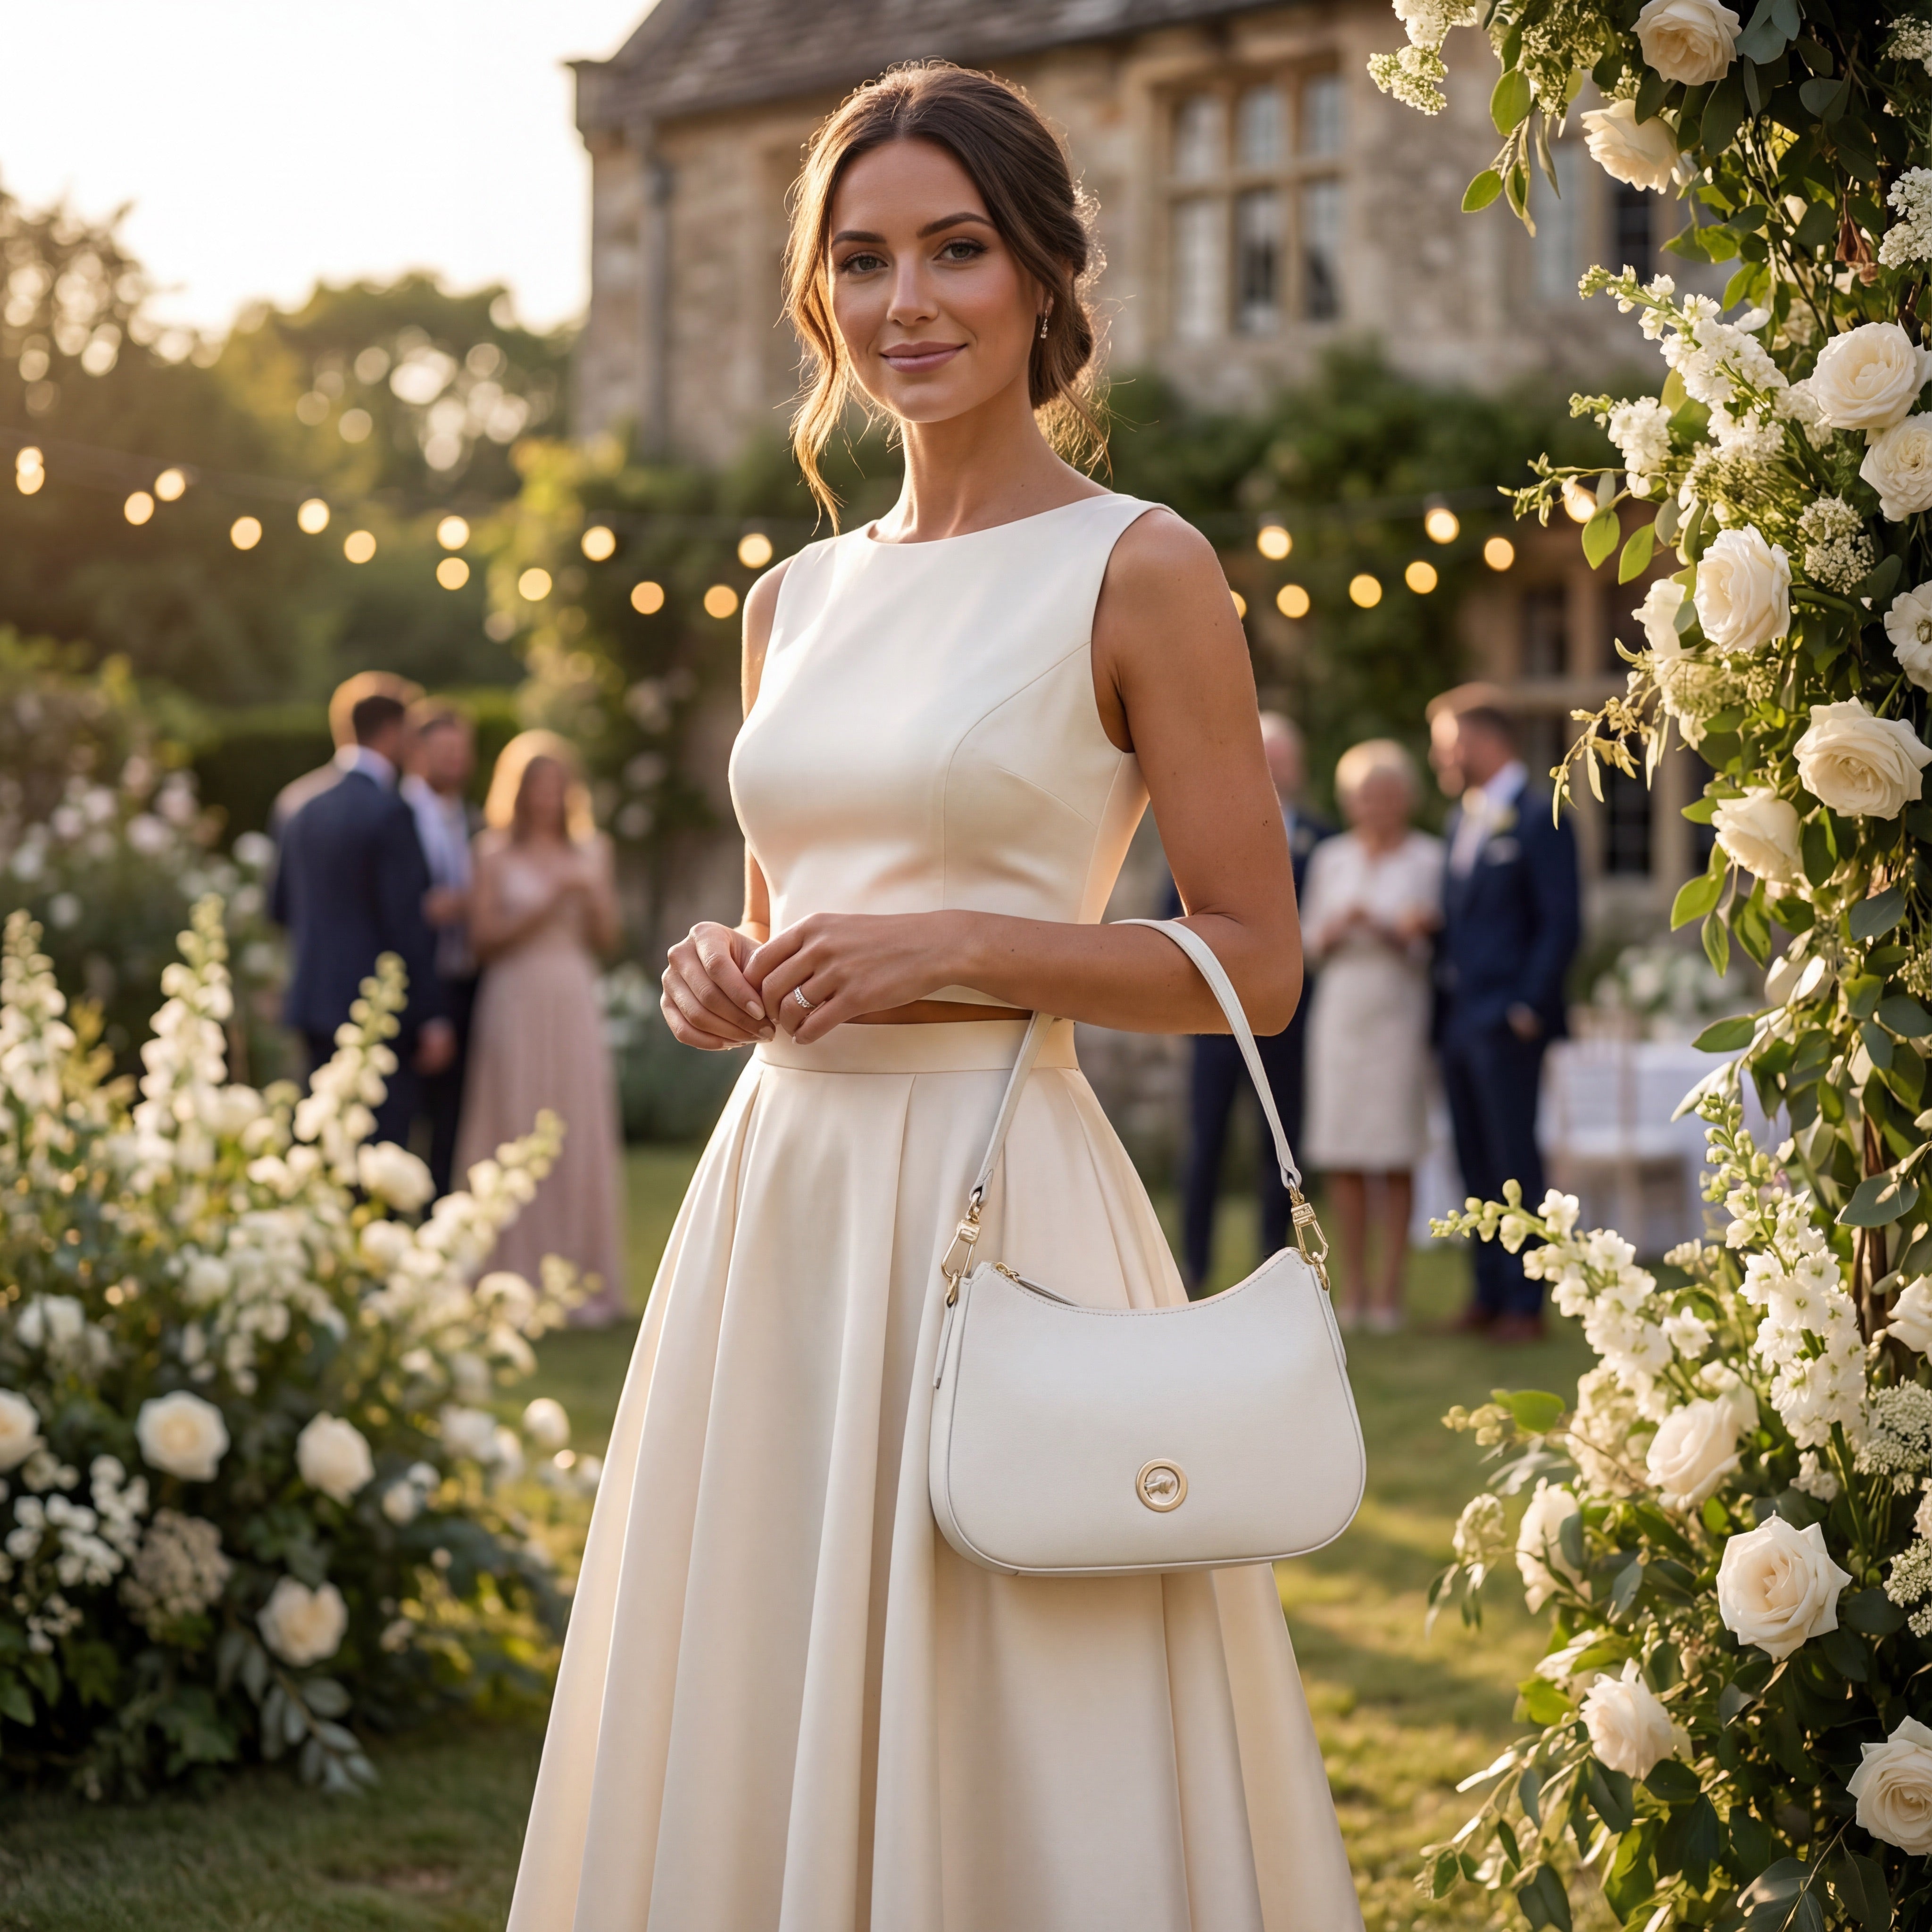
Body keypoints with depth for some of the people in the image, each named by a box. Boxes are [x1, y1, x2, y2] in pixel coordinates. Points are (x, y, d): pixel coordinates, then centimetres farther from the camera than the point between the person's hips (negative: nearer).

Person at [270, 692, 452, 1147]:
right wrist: (431, 1016, -14)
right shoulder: (390, 814, -13)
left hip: (318, 999, 8)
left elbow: (280, 905, 19)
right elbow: (406, 922, -16)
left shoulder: (307, 813, 10)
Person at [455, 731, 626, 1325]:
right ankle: (520, 1281, -2)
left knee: (581, 1137, 0)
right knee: (518, 1138, -5)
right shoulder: (495, 854, 4)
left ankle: (582, 1279, 5)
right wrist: (548, 902, -12)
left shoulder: (589, 853, 12)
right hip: (516, 1004, -3)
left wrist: (594, 895, -8)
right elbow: (484, 939, -4)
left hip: (575, 1008, 3)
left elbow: (606, 940, 11)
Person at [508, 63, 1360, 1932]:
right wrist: (724, 984, 2)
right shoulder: (797, 598, 14)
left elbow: (1254, 961, -5)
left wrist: (958, 948, -14)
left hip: (997, 1199, -6)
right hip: (777, 1197, 6)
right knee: (749, 1750, 9)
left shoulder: (1139, 570, -4)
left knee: (1003, 1757, -2)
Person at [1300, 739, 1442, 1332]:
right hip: (1340, 1010, 3)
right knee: (1340, 1156, 1)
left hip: (1398, 1011, -3)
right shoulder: (1331, 858, 11)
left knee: (1395, 1158, -4)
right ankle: (1352, 1288, 9)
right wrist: (1339, 926, -8)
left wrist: (1408, 931, -18)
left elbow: (1435, 945, 1)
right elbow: (1311, 943, 12)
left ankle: (1390, 1291, 1)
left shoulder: (1428, 858, 1)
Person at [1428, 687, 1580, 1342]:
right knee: (1477, 1167, 9)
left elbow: (1560, 925, -11)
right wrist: (1440, 1015, 12)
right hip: (1458, 1021, 8)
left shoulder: (1540, 820, -7)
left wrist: (1528, 1007, -15)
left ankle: (1525, 1305, 0)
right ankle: (1489, 1297, 15)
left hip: (1507, 1024, -8)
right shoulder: (1462, 819, 18)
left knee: (1514, 1164, -5)